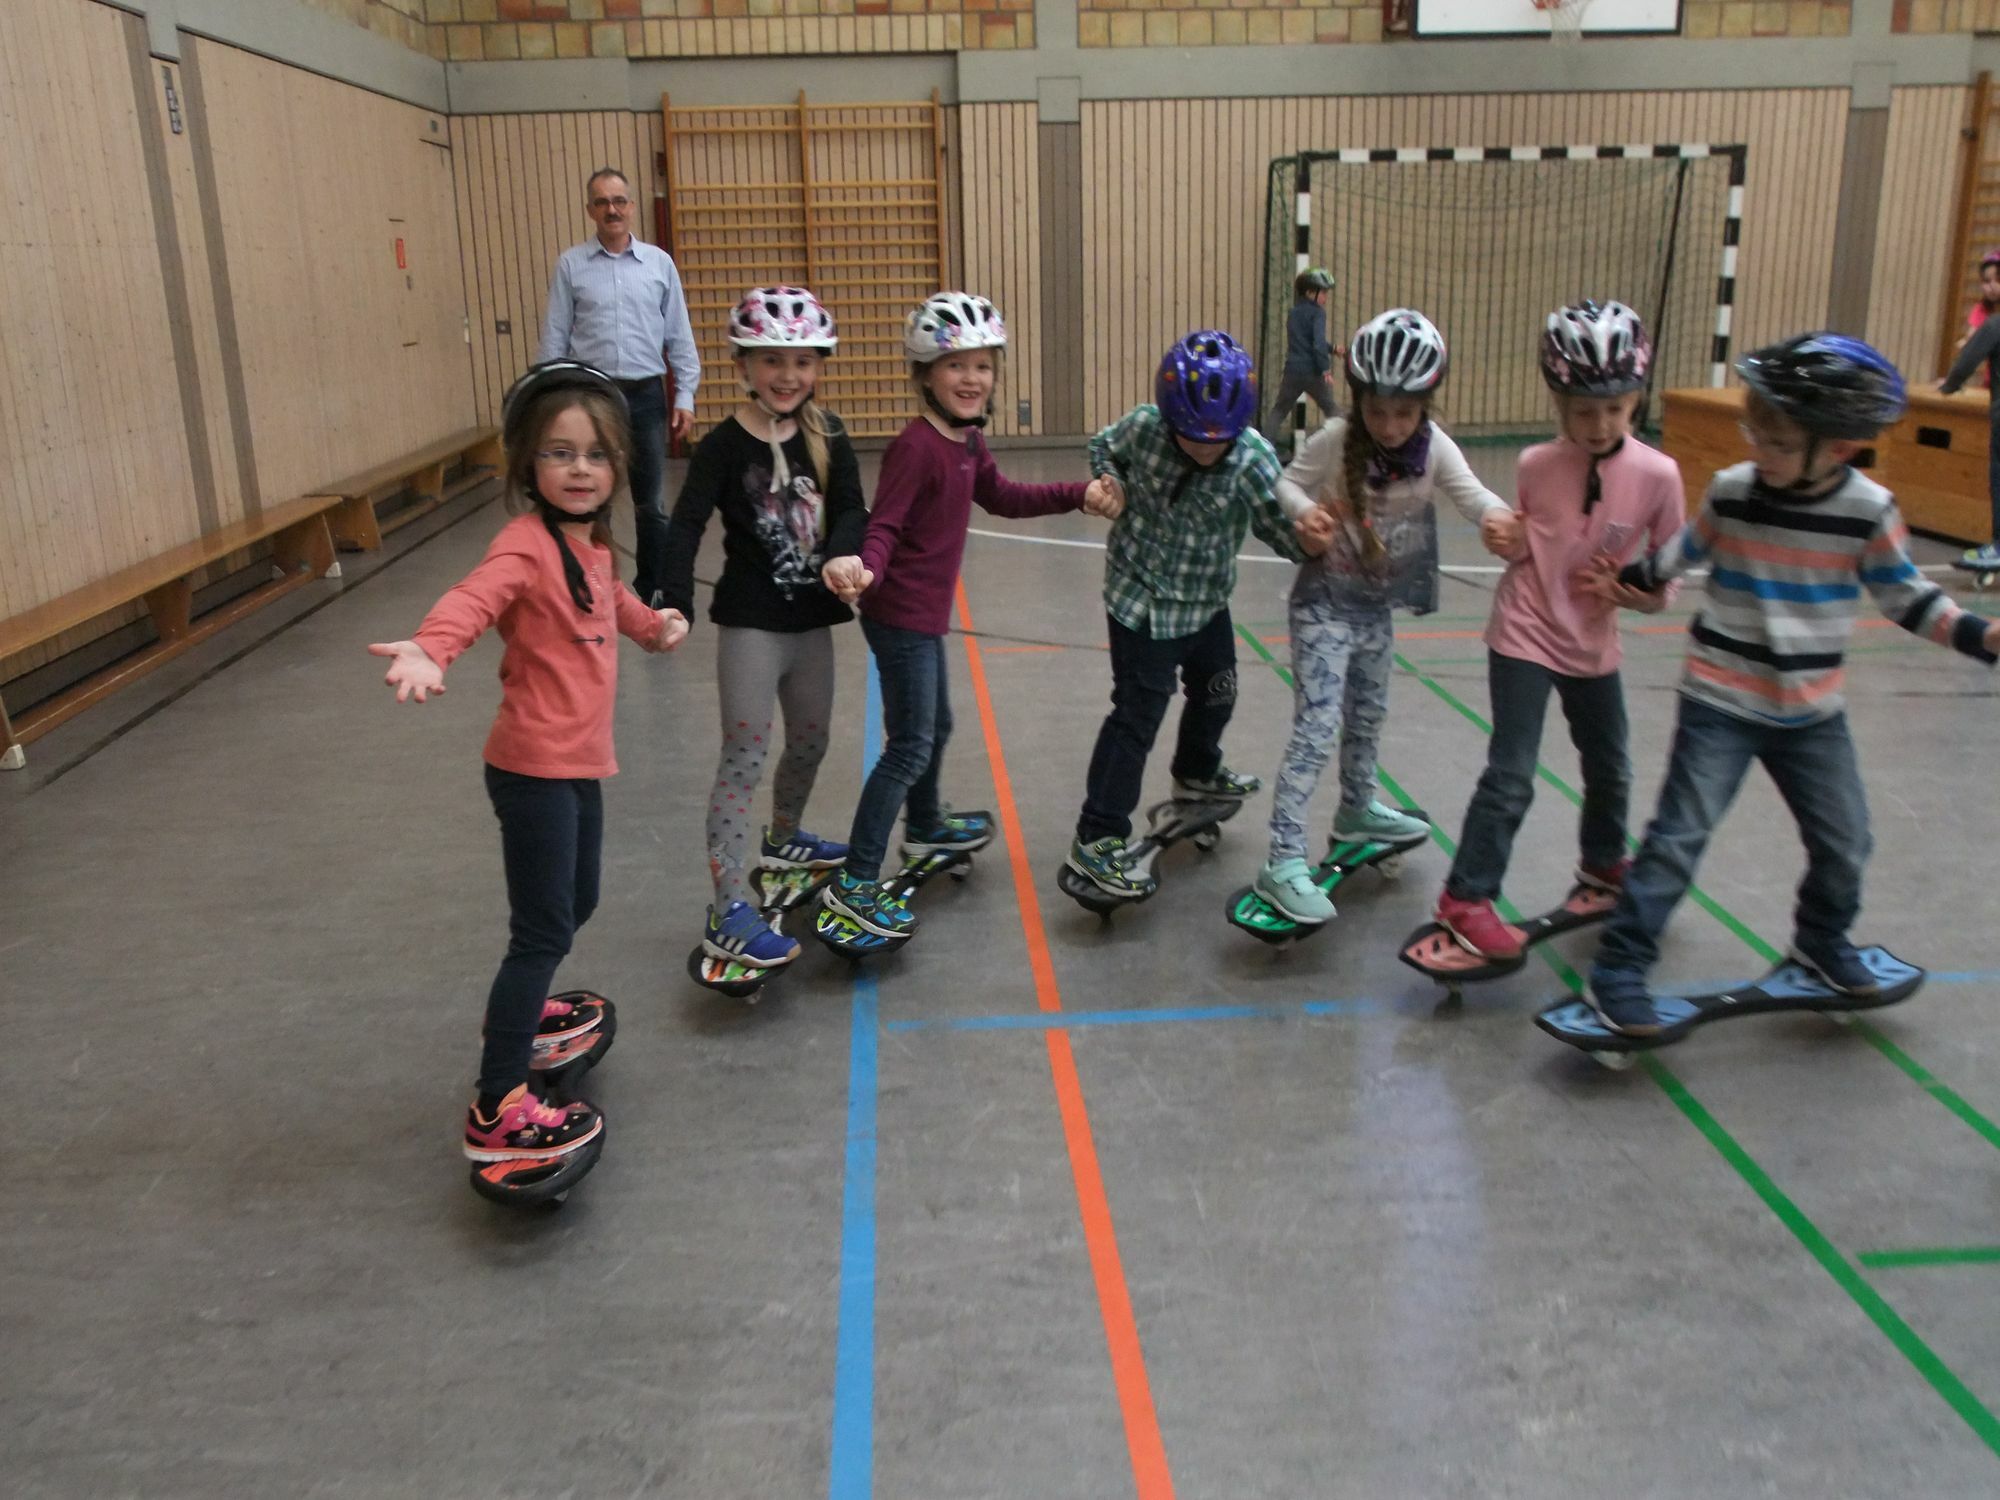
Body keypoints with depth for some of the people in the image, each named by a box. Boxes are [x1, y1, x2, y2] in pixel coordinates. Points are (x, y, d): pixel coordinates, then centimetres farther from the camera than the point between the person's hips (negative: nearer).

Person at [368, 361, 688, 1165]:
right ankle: (497, 1109, 0)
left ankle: (522, 1008, 49)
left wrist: (651, 624, 41)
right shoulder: (526, 543, -21)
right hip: (535, 766, -9)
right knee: (543, 929, -7)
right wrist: (428, 649, -60)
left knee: (577, 903, 25)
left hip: (582, 763, 9)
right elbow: (474, 597, -42)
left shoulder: (592, 541, 6)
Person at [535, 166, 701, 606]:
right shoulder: (570, 264, 2)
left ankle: (652, 591, 22)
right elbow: (553, 338, 2)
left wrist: (685, 396, 1)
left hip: (646, 395, 1)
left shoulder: (659, 263, 5)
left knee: (650, 504, 9)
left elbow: (679, 335, 7)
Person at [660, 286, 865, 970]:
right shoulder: (725, 444, -13)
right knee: (744, 760, -6)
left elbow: (852, 508, -7)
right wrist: (675, 605, -35)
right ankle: (728, 911, -3)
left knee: (810, 741, 22)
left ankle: (782, 839, 49)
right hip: (750, 623, -6)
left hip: (812, 619, 6)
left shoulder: (826, 435, 0)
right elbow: (685, 527, -20)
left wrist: (843, 557, -29)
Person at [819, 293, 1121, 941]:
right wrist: (864, 568, -46)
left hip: (925, 613, 10)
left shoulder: (968, 442, 6)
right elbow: (883, 526, -25)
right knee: (910, 748, -8)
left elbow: (1004, 498, 21)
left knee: (936, 726, 27)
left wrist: (1080, 494, 17)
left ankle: (925, 825, 52)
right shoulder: (916, 446, -23)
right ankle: (854, 882, -1)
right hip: (900, 615, -10)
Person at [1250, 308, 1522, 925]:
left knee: (1368, 714, 23)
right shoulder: (1335, 440, -19)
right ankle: (1284, 862, -14)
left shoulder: (1433, 446, -8)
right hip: (1325, 603, -6)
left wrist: (1496, 515, -40)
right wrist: (1305, 511, -31)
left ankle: (1358, 809, 49)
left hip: (1379, 604, 6)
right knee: (1317, 725, -14)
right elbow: (1288, 482, -9)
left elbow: (1466, 490, -18)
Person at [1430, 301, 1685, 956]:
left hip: (1593, 646, 3)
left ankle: (1603, 863, 48)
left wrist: (1645, 593, -20)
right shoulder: (1534, 466, -11)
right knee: (1511, 777, -9)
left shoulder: (1657, 474, -11)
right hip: (1524, 638, -3)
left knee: (1610, 771, 21)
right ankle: (1465, 898, 1)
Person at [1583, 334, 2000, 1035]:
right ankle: (1617, 971, -1)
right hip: (1720, 704, -3)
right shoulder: (1731, 490, -9)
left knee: (1845, 843, 14)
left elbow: (1905, 594, 3)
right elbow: (1685, 551, 10)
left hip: (1812, 713, 3)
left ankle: (1822, 941, 43)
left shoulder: (1869, 511, -8)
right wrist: (1626, 578, 4)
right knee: (1680, 836, -8)